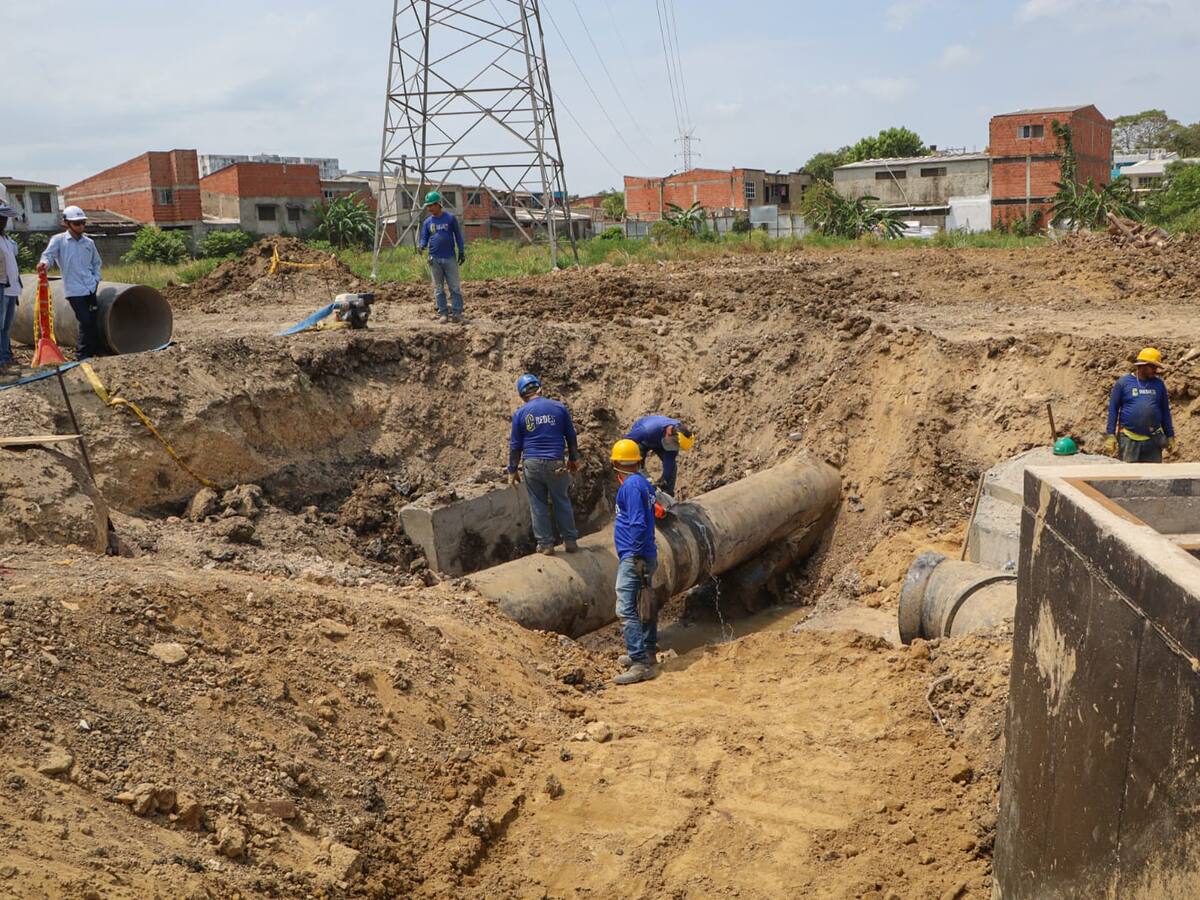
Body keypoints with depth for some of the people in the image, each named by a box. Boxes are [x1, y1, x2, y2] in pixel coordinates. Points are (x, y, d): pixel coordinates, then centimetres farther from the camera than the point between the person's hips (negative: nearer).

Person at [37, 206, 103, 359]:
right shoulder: (58, 240, -2)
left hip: (91, 288, 5)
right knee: (86, 322, -10)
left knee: (94, 322, 7)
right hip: (74, 290, -5)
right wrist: (45, 263, -38)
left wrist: (96, 279, 9)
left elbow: (96, 262, 23)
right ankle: (82, 354, 3)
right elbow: (48, 254, -16)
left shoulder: (88, 242, 11)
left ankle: (97, 351, 18)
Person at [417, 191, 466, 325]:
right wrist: (422, 246, -14)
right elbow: (424, 238, 8)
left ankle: (456, 313, -1)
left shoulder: (451, 218, 1)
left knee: (455, 287, -3)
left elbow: (458, 235, 5)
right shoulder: (427, 222, 7)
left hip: (450, 258, -2)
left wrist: (462, 251, 2)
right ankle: (442, 313, 10)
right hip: (434, 259, 3)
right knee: (438, 288, 5)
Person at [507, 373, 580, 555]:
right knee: (562, 502, 13)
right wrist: (574, 458, 22)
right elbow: (571, 436, 9)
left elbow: (515, 445, 4)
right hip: (555, 464, 0)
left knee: (538, 505, 8)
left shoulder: (520, 414, 0)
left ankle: (545, 544, 12)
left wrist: (512, 470, 13)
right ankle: (570, 541, 17)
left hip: (532, 464, 0)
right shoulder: (559, 407, 2)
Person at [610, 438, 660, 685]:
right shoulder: (644, 483, 13)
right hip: (646, 556, 10)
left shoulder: (631, 485, -15)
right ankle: (648, 654, 29)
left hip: (633, 557, -10)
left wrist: (636, 556, -20)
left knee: (626, 610, -12)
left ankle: (641, 663, -15)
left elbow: (638, 524, -22)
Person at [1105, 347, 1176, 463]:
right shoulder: (1123, 382, 0)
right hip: (1129, 440, -3)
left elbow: (1165, 411, 15)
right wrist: (1110, 435, -5)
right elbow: (1113, 409, 0)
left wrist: (1170, 436, 13)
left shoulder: (1158, 384, 9)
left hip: (1153, 441, 3)